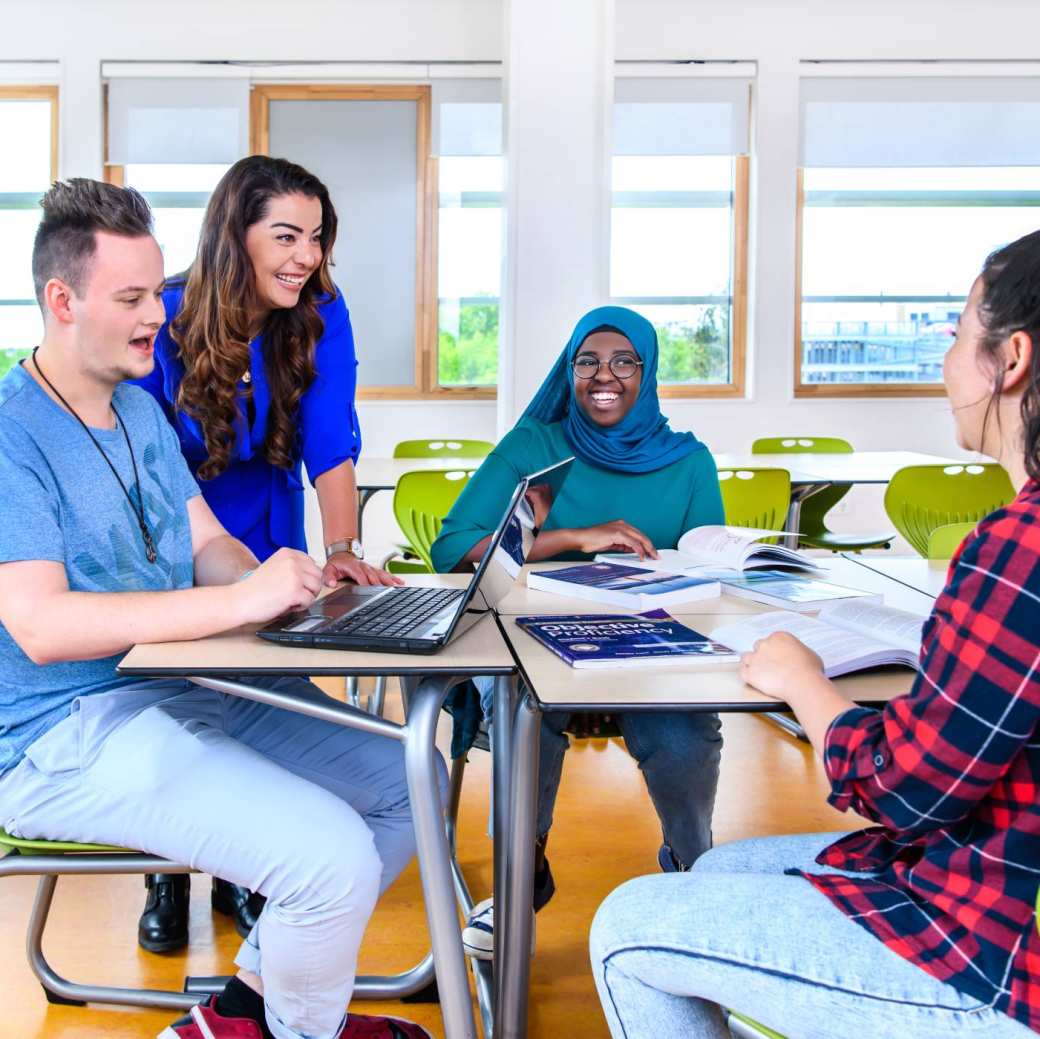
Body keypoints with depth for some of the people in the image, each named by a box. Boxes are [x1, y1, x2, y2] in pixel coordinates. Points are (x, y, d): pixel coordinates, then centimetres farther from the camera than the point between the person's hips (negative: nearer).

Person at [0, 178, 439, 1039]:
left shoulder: (142, 411, 13)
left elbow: (209, 545, 12)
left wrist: (293, 581, -11)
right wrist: (240, 601, -32)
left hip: (197, 685, 9)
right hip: (70, 733, -9)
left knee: (412, 782, 6)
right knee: (332, 856, -25)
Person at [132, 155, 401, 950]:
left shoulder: (321, 315, -14)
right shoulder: (167, 318, -19)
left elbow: (332, 444, -19)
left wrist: (343, 549, -33)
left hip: (266, 541, 2)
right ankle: (166, 875, 19)